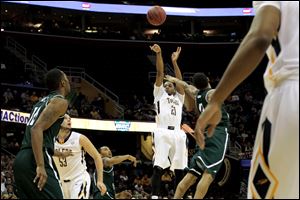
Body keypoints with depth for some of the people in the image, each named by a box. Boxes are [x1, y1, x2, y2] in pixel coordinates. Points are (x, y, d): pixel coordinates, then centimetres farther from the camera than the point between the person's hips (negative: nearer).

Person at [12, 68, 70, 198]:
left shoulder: (42, 102, 26)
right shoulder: (60, 101, -2)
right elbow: (37, 128, -16)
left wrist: (58, 152, 41)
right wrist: (40, 166, -23)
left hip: (21, 159, 9)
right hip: (34, 160, -9)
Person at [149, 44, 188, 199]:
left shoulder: (179, 98, 29)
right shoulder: (159, 93, 22)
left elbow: (180, 80, 16)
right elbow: (160, 73, 12)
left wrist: (174, 62, 9)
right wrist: (159, 54, 4)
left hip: (178, 134, 3)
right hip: (162, 132, -3)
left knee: (180, 169, 0)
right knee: (158, 167, -12)